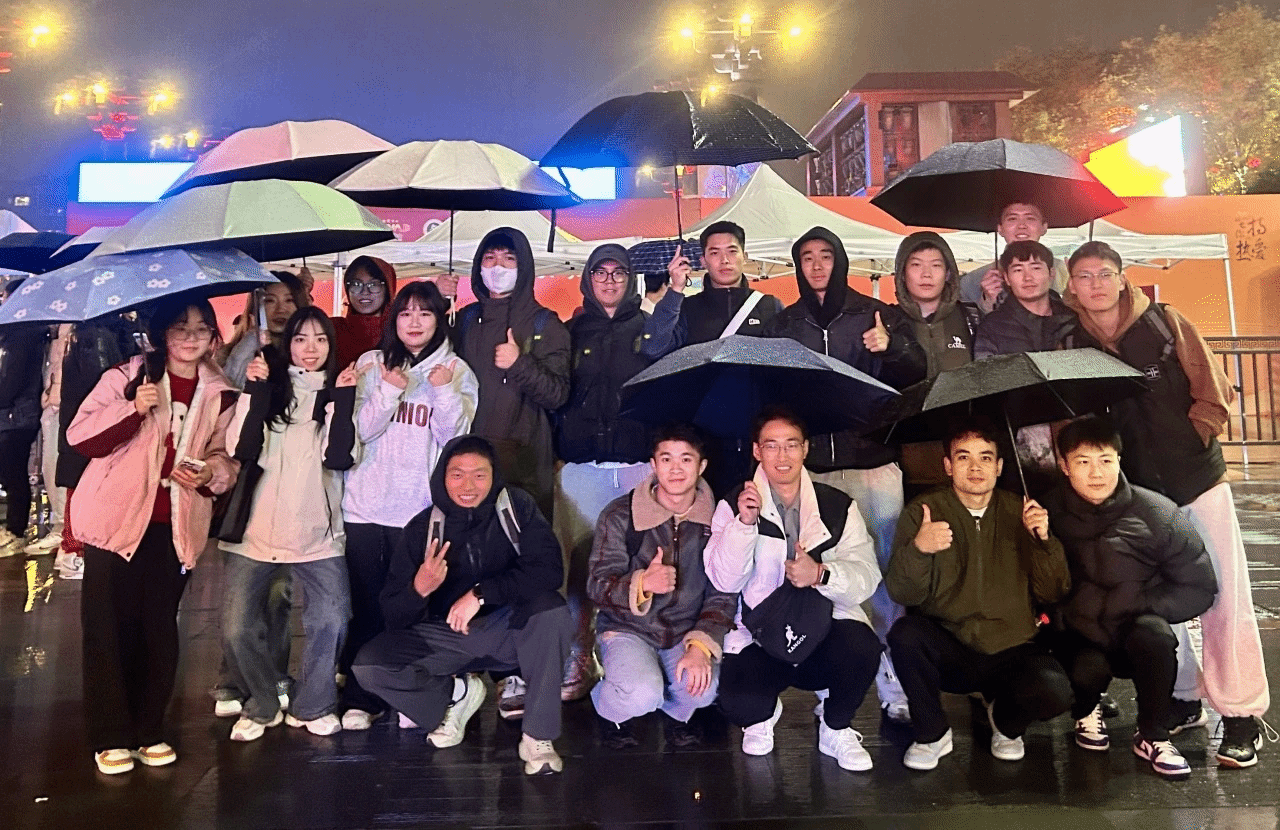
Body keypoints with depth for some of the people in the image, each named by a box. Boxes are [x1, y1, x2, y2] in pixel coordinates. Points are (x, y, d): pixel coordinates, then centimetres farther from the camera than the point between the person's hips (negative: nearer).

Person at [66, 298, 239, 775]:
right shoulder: (126, 377, -1)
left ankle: (149, 731, 24)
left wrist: (211, 473, -11)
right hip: (115, 519, -2)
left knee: (160, 629, 9)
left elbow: (226, 459, 10)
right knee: (109, 628, 2)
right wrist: (134, 409, -21)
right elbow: (80, 437, -8)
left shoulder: (220, 395, 6)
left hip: (175, 527, 2)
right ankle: (110, 737, 16)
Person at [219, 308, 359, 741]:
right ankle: (261, 705, 24)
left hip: (317, 532, 0)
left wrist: (343, 398, -14)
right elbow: (243, 449, -9)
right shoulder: (269, 389, 5)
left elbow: (340, 458, -9)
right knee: (239, 629, 0)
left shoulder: (337, 393, 7)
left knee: (331, 620, -11)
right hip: (254, 530, 0)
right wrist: (254, 390, -15)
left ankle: (312, 705, 12)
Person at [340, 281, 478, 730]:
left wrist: (444, 391, -17)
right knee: (366, 604, 6)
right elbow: (362, 430, 0)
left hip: (421, 505, -1)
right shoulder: (371, 365, 7)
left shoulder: (456, 371, 4)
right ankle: (360, 697, 18)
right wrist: (389, 390, -15)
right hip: (366, 502, 1)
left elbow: (453, 438, -3)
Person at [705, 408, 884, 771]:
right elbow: (725, 582, -8)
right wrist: (744, 523, -22)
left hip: (827, 625, 1)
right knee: (738, 703, -29)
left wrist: (821, 575, -26)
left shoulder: (838, 507, 4)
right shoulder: (734, 506, 2)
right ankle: (764, 715, 15)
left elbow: (867, 576, -6)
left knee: (862, 650, -32)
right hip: (759, 638, -1)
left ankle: (835, 729, 3)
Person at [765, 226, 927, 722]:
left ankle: (894, 686, 6)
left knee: (886, 573, -5)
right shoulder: (783, 325, 12)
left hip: (875, 462, -1)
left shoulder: (875, 314, 7)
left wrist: (890, 346, -19)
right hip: (811, 468, 2)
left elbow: (916, 374, 0)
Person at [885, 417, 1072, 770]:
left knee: (1055, 693, -28)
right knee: (905, 634, -32)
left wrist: (1043, 540, -16)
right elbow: (902, 594, -12)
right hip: (947, 651, -1)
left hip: (1011, 651, 2)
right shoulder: (923, 512, -2)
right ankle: (932, 735, -5)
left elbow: (1054, 593, 1)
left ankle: (1005, 721, 10)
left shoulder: (1020, 513, 6)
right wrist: (918, 549, -32)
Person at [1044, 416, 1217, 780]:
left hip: (1137, 631, 0)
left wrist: (1136, 605, -16)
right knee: (1087, 669, -33)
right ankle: (1086, 712, 8)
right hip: (1082, 638, 0)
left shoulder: (1155, 513, -11)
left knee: (1153, 632, -34)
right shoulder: (1049, 515, -9)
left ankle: (1152, 736, -8)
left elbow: (1199, 588, -7)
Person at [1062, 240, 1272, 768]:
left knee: (1225, 599, -1)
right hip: (1135, 493, 2)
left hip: (1198, 480, -2)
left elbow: (1213, 392, -2)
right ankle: (1183, 700, 25)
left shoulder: (1165, 323, -2)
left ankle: (1242, 715, 11)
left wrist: (1190, 441, -7)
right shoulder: (1071, 346, 1)